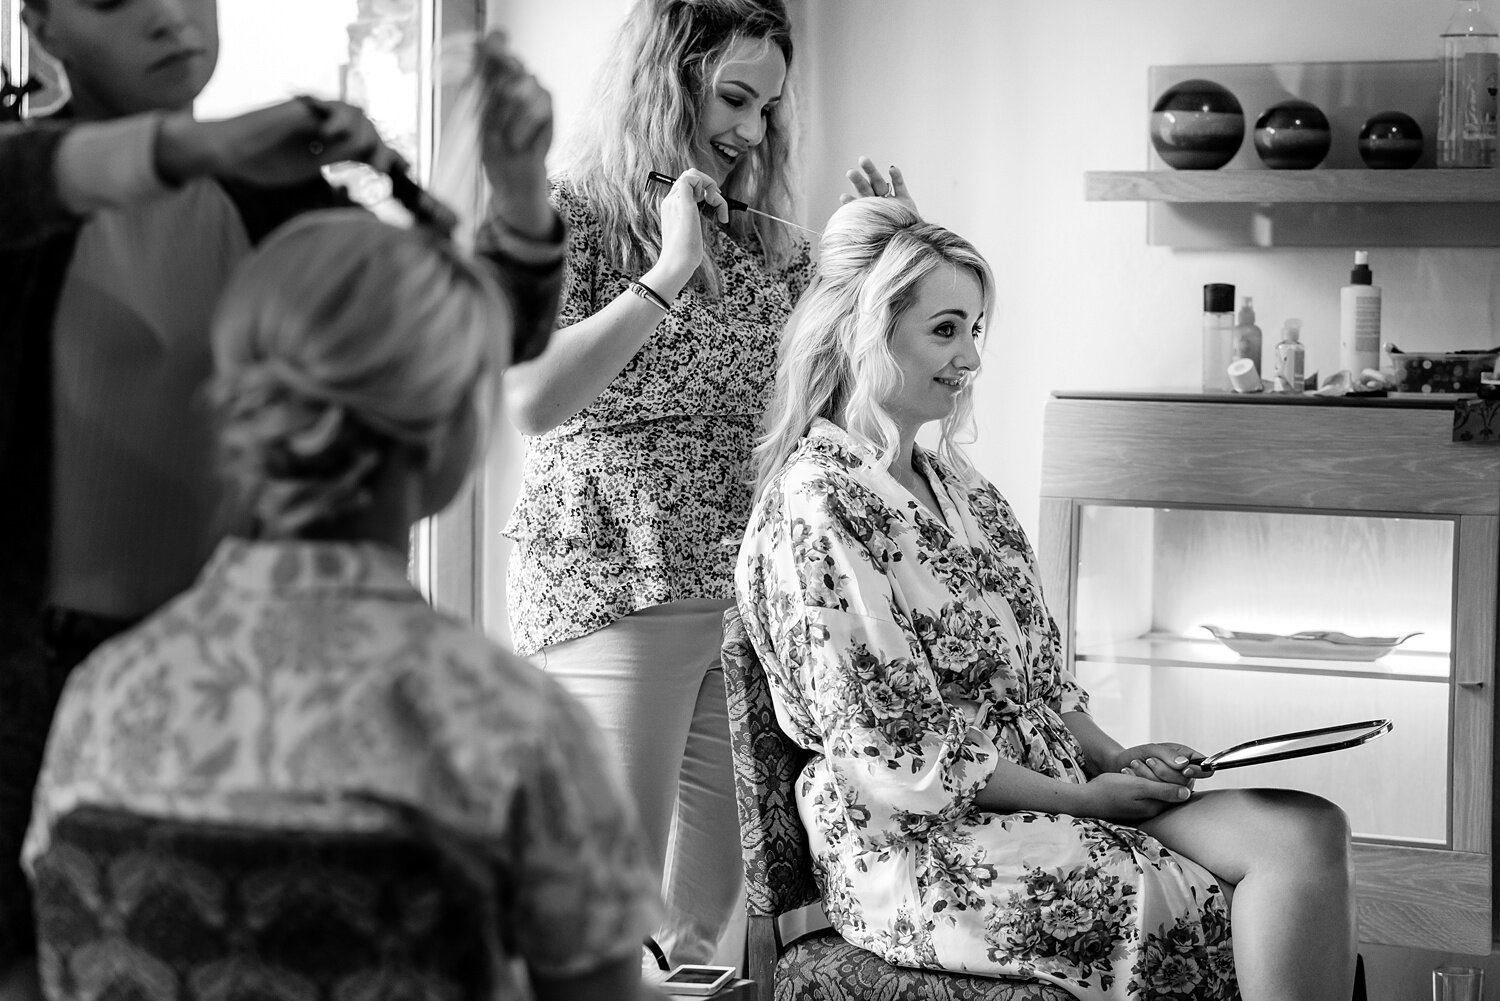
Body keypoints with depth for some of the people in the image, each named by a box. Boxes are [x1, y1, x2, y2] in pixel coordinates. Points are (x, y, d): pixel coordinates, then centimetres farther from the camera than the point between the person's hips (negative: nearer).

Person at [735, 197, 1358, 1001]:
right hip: (924, 845, -8)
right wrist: (1082, 797, -12)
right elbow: (892, 753, -16)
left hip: (1054, 790, 8)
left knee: (1311, 833, -15)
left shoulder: (949, 478, 15)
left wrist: (1114, 758, 2)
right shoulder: (815, 507, -14)